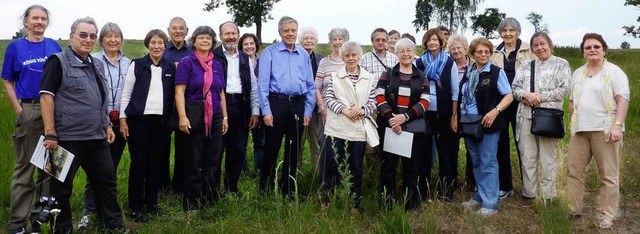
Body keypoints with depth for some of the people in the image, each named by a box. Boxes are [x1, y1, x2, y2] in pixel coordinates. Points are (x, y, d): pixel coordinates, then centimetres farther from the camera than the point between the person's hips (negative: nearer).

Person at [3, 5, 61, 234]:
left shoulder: (54, 46, 9)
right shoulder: (15, 47, 3)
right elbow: (8, 82, 3)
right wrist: (19, 111, -6)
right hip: (28, 110, -3)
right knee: (25, 165, 1)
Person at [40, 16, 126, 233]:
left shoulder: (96, 65, 16)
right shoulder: (58, 62, -6)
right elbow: (46, 96, -12)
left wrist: (107, 125, 17)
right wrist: (50, 133, -18)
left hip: (97, 137, 7)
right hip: (68, 137, -7)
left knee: (106, 180, 12)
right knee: (62, 186, 4)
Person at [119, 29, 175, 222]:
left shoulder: (170, 68, 9)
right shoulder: (137, 65, 2)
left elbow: (173, 95, 11)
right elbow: (126, 93, 1)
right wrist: (123, 119, -5)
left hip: (161, 121, 3)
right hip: (139, 120, -2)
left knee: (155, 163, 8)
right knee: (138, 163, 1)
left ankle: (152, 203, 21)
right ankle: (135, 207, 10)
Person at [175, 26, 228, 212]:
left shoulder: (217, 65, 13)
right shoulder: (186, 63, -3)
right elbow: (179, 92, -9)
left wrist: (225, 117, 14)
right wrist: (182, 117, -18)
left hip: (215, 118, 5)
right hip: (194, 118, -5)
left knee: (212, 161, 9)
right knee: (193, 163, 2)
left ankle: (209, 200, 21)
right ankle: (192, 204, 13)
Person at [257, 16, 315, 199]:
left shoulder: (304, 55, 11)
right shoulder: (270, 52, 0)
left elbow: (310, 86, 12)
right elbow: (263, 84, -5)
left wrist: (308, 111, 5)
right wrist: (266, 110, -12)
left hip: (298, 105, 4)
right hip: (276, 103, -4)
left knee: (293, 149, 11)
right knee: (272, 148, 2)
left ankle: (287, 188, 25)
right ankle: (266, 189, 17)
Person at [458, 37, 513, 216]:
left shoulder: (497, 72, -4)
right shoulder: (468, 73, 12)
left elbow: (509, 96, -8)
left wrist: (495, 111, -23)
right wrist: (456, 117, 9)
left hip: (488, 124, -6)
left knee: (488, 163, -3)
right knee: (476, 162, 13)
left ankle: (490, 203, 2)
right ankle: (480, 196, 25)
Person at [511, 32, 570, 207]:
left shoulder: (561, 64, 7)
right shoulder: (526, 66, 19)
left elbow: (563, 90, -4)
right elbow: (515, 87, 11)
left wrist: (540, 97, -11)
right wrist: (525, 95, -10)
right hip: (526, 116, 4)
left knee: (547, 159, 0)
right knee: (527, 157, 6)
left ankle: (547, 196, 10)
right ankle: (528, 194, 16)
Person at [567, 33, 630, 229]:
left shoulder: (614, 72, -1)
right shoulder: (577, 74, 16)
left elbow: (623, 99, -9)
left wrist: (617, 125, -19)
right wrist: (572, 125, 16)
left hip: (605, 130, -5)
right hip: (580, 130, 6)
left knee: (608, 175, 0)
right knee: (574, 170, 8)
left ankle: (607, 215, 9)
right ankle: (573, 210, 19)